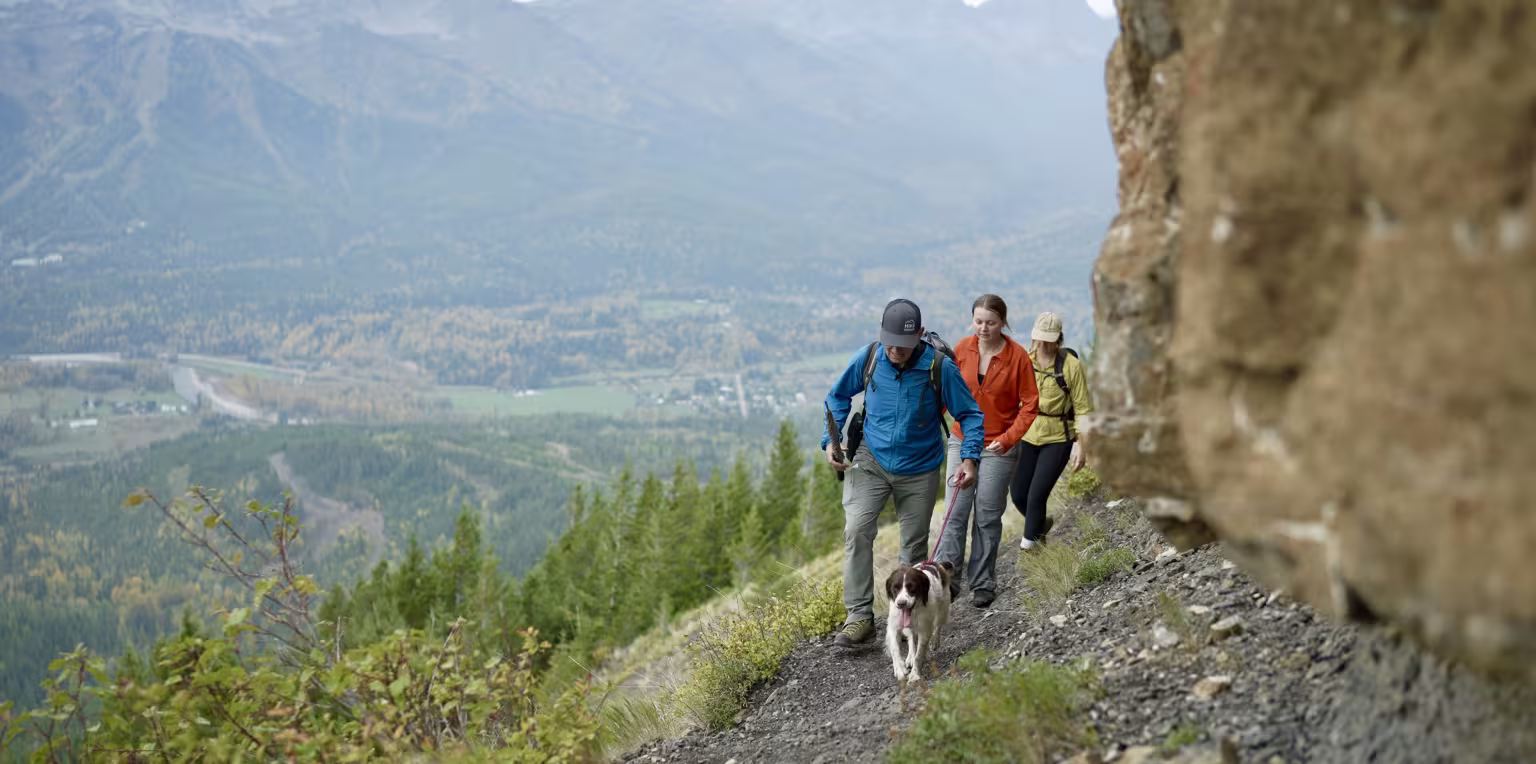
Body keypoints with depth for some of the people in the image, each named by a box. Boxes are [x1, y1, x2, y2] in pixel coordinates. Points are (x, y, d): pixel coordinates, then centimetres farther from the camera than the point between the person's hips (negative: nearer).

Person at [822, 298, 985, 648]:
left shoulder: (940, 368, -17)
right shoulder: (867, 359, -10)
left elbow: (970, 414, -5)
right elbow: (838, 396, 9)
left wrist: (969, 457, -18)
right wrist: (831, 440, -2)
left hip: (918, 470, -1)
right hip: (871, 461, 1)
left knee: (915, 545, 9)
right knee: (856, 531, -17)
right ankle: (860, 616, -14)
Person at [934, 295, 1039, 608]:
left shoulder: (1018, 356, -9)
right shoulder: (962, 349, -2)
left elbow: (1029, 404, -5)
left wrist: (1008, 439, -13)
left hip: (998, 447, -2)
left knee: (988, 517, 4)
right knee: (955, 512, -3)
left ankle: (983, 584, 13)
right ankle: (947, 579, 0)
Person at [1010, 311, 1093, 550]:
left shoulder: (1072, 366, -12)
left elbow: (1083, 408, -7)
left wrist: (1080, 444, -11)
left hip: (1058, 439, -4)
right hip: (1028, 436, 4)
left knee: (1036, 496, -10)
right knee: (1019, 495, 8)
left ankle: (1028, 545, 7)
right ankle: (1041, 524, 39)